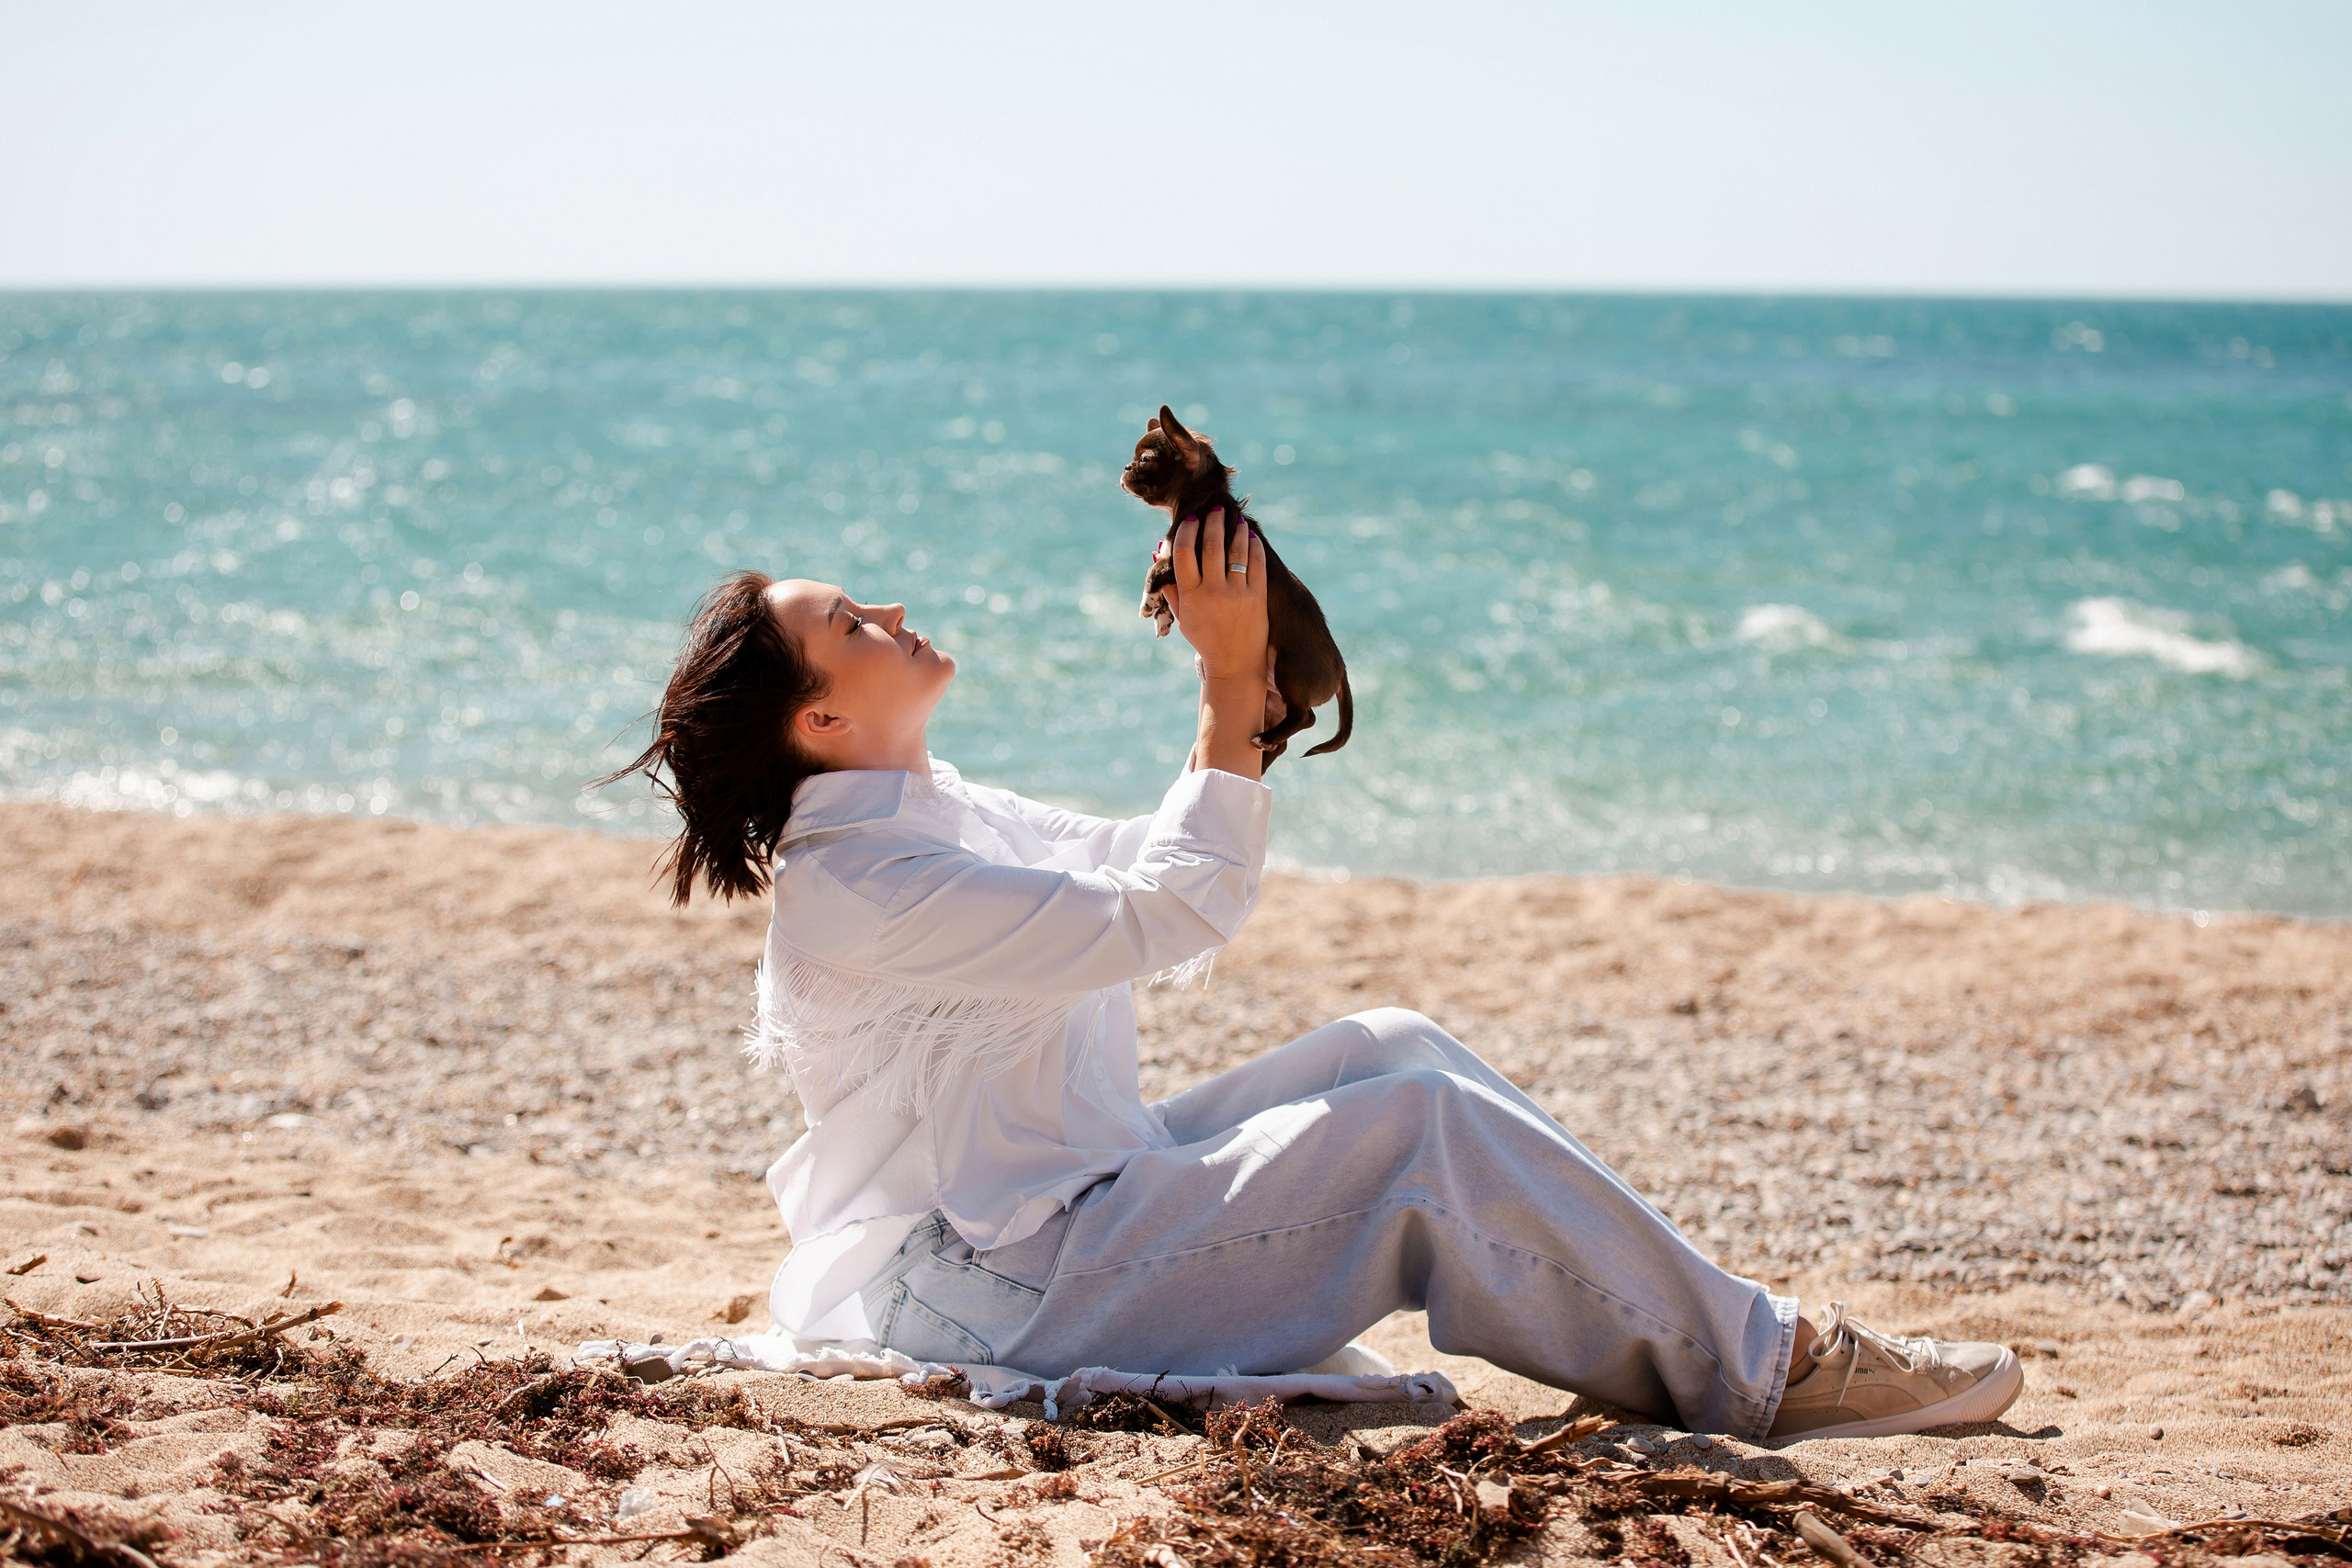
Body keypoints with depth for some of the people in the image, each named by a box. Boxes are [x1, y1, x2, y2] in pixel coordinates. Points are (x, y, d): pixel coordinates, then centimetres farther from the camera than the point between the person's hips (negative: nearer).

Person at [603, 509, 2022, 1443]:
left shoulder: (932, 808, 9)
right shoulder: (861, 892, -23)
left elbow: (1140, 863, 16)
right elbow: (1170, 916, -26)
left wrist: (1250, 689, 3)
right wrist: (1231, 685, -20)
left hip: (1077, 1192, 10)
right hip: (1010, 1289, -10)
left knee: (1392, 1047, 3)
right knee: (1422, 1124, -17)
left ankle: (1665, 1313, 6)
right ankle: (1760, 1371, -7)